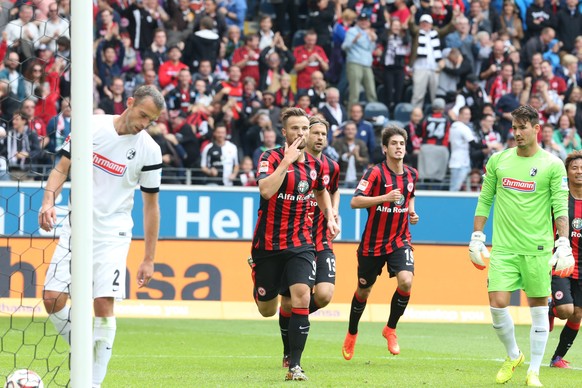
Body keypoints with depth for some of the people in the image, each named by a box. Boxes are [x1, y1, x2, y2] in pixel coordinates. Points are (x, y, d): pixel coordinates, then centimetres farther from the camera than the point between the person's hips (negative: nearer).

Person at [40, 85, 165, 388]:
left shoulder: (149, 151, -4)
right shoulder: (91, 126, -2)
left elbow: (151, 205, 3)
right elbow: (61, 169, 5)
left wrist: (149, 259, 2)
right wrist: (49, 200, -15)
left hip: (112, 235, -2)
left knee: (103, 306, -13)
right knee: (53, 299, -8)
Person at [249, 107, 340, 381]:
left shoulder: (314, 164, 5)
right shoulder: (271, 158, -10)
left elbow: (321, 192, 28)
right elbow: (266, 190, -30)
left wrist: (330, 217, 15)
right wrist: (287, 160, -29)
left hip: (300, 243, 2)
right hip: (268, 244, -2)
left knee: (301, 297, -20)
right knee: (267, 310, 7)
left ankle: (294, 366, -16)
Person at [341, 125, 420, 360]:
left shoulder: (411, 175, 3)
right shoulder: (376, 173, -14)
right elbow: (355, 202, -23)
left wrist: (412, 212, 4)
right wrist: (385, 197, -33)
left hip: (399, 240, 3)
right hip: (373, 243, -3)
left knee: (406, 281, -21)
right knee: (364, 290, 11)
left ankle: (391, 329, 1)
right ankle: (352, 334, 37)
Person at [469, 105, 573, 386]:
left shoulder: (552, 165, -2)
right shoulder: (498, 160, 7)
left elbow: (560, 208, -5)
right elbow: (484, 201, 13)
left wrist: (564, 244, -15)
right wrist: (476, 238, 8)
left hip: (537, 248, -2)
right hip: (503, 247, 2)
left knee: (538, 308, 2)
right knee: (497, 304, -7)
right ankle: (513, 356, 18)